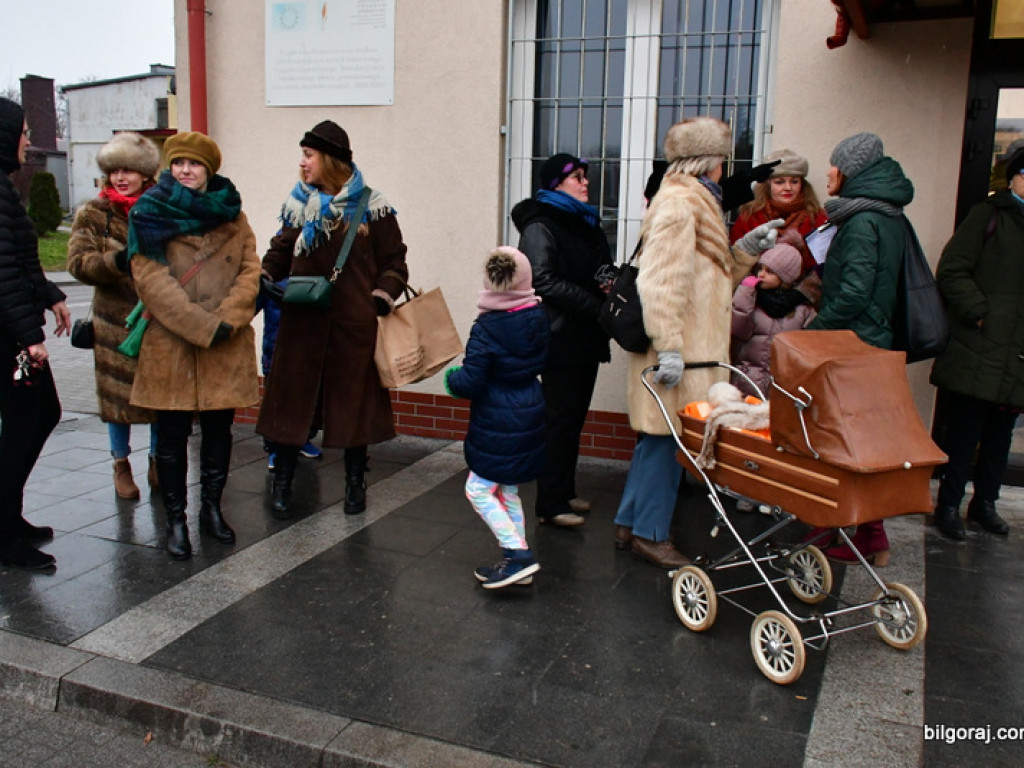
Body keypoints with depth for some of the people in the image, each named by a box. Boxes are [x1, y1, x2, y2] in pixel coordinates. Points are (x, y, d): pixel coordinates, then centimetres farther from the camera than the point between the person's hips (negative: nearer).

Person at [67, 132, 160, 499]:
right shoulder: (93, 214, 5)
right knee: (118, 393, 6)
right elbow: (78, 262, -6)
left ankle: (156, 461, 24)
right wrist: (117, 261, -24)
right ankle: (121, 465, 22)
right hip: (115, 320, 0)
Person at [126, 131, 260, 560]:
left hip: (227, 347, 3)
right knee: (172, 435, 3)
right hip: (171, 345, -2)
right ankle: (175, 520, 15)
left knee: (219, 430, 10)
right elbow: (151, 281, -9)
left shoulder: (231, 215, 10)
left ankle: (212, 508, 26)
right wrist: (203, 327, -17)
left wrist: (227, 320, -14)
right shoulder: (150, 214, 1)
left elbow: (250, 271, 2)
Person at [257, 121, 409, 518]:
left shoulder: (372, 207, -1)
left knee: (354, 401, 8)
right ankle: (282, 483, 18)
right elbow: (279, 255, 14)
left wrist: (381, 298, -12)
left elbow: (394, 263, 2)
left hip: (354, 324, -2)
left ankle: (355, 483, 25)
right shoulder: (299, 205, 8)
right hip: (303, 322, 3)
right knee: (291, 399, 5)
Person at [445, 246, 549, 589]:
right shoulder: (539, 318, 1)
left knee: (479, 489, 2)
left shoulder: (486, 328, -18)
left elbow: (471, 382, -19)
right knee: (508, 489, 18)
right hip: (530, 415, 7)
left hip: (497, 423, -7)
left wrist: (451, 379, 1)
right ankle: (517, 562, 24)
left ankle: (518, 554, -5)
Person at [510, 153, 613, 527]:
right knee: (560, 419, -7)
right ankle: (550, 504, -1)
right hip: (560, 338, -8)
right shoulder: (540, 226, -7)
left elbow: (602, 272, 24)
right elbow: (545, 281, -18)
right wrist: (597, 306, -19)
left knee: (573, 417, 12)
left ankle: (564, 491, 22)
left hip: (585, 339, 8)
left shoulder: (587, 223, 20)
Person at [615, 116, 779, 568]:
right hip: (680, 351, -10)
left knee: (658, 439, 14)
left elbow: (713, 277, 23)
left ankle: (630, 524, 24)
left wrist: (747, 249, 10)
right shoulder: (678, 203, -13)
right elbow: (660, 280, -23)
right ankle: (650, 534, 9)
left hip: (690, 346, 10)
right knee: (666, 438, -2)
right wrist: (669, 346, -27)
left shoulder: (693, 201, 19)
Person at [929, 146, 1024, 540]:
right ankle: (948, 505, 12)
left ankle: (985, 501, 28)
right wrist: (980, 313, -17)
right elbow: (951, 272, -8)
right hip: (977, 352, -6)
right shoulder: (988, 216, -1)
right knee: (963, 434, 0)